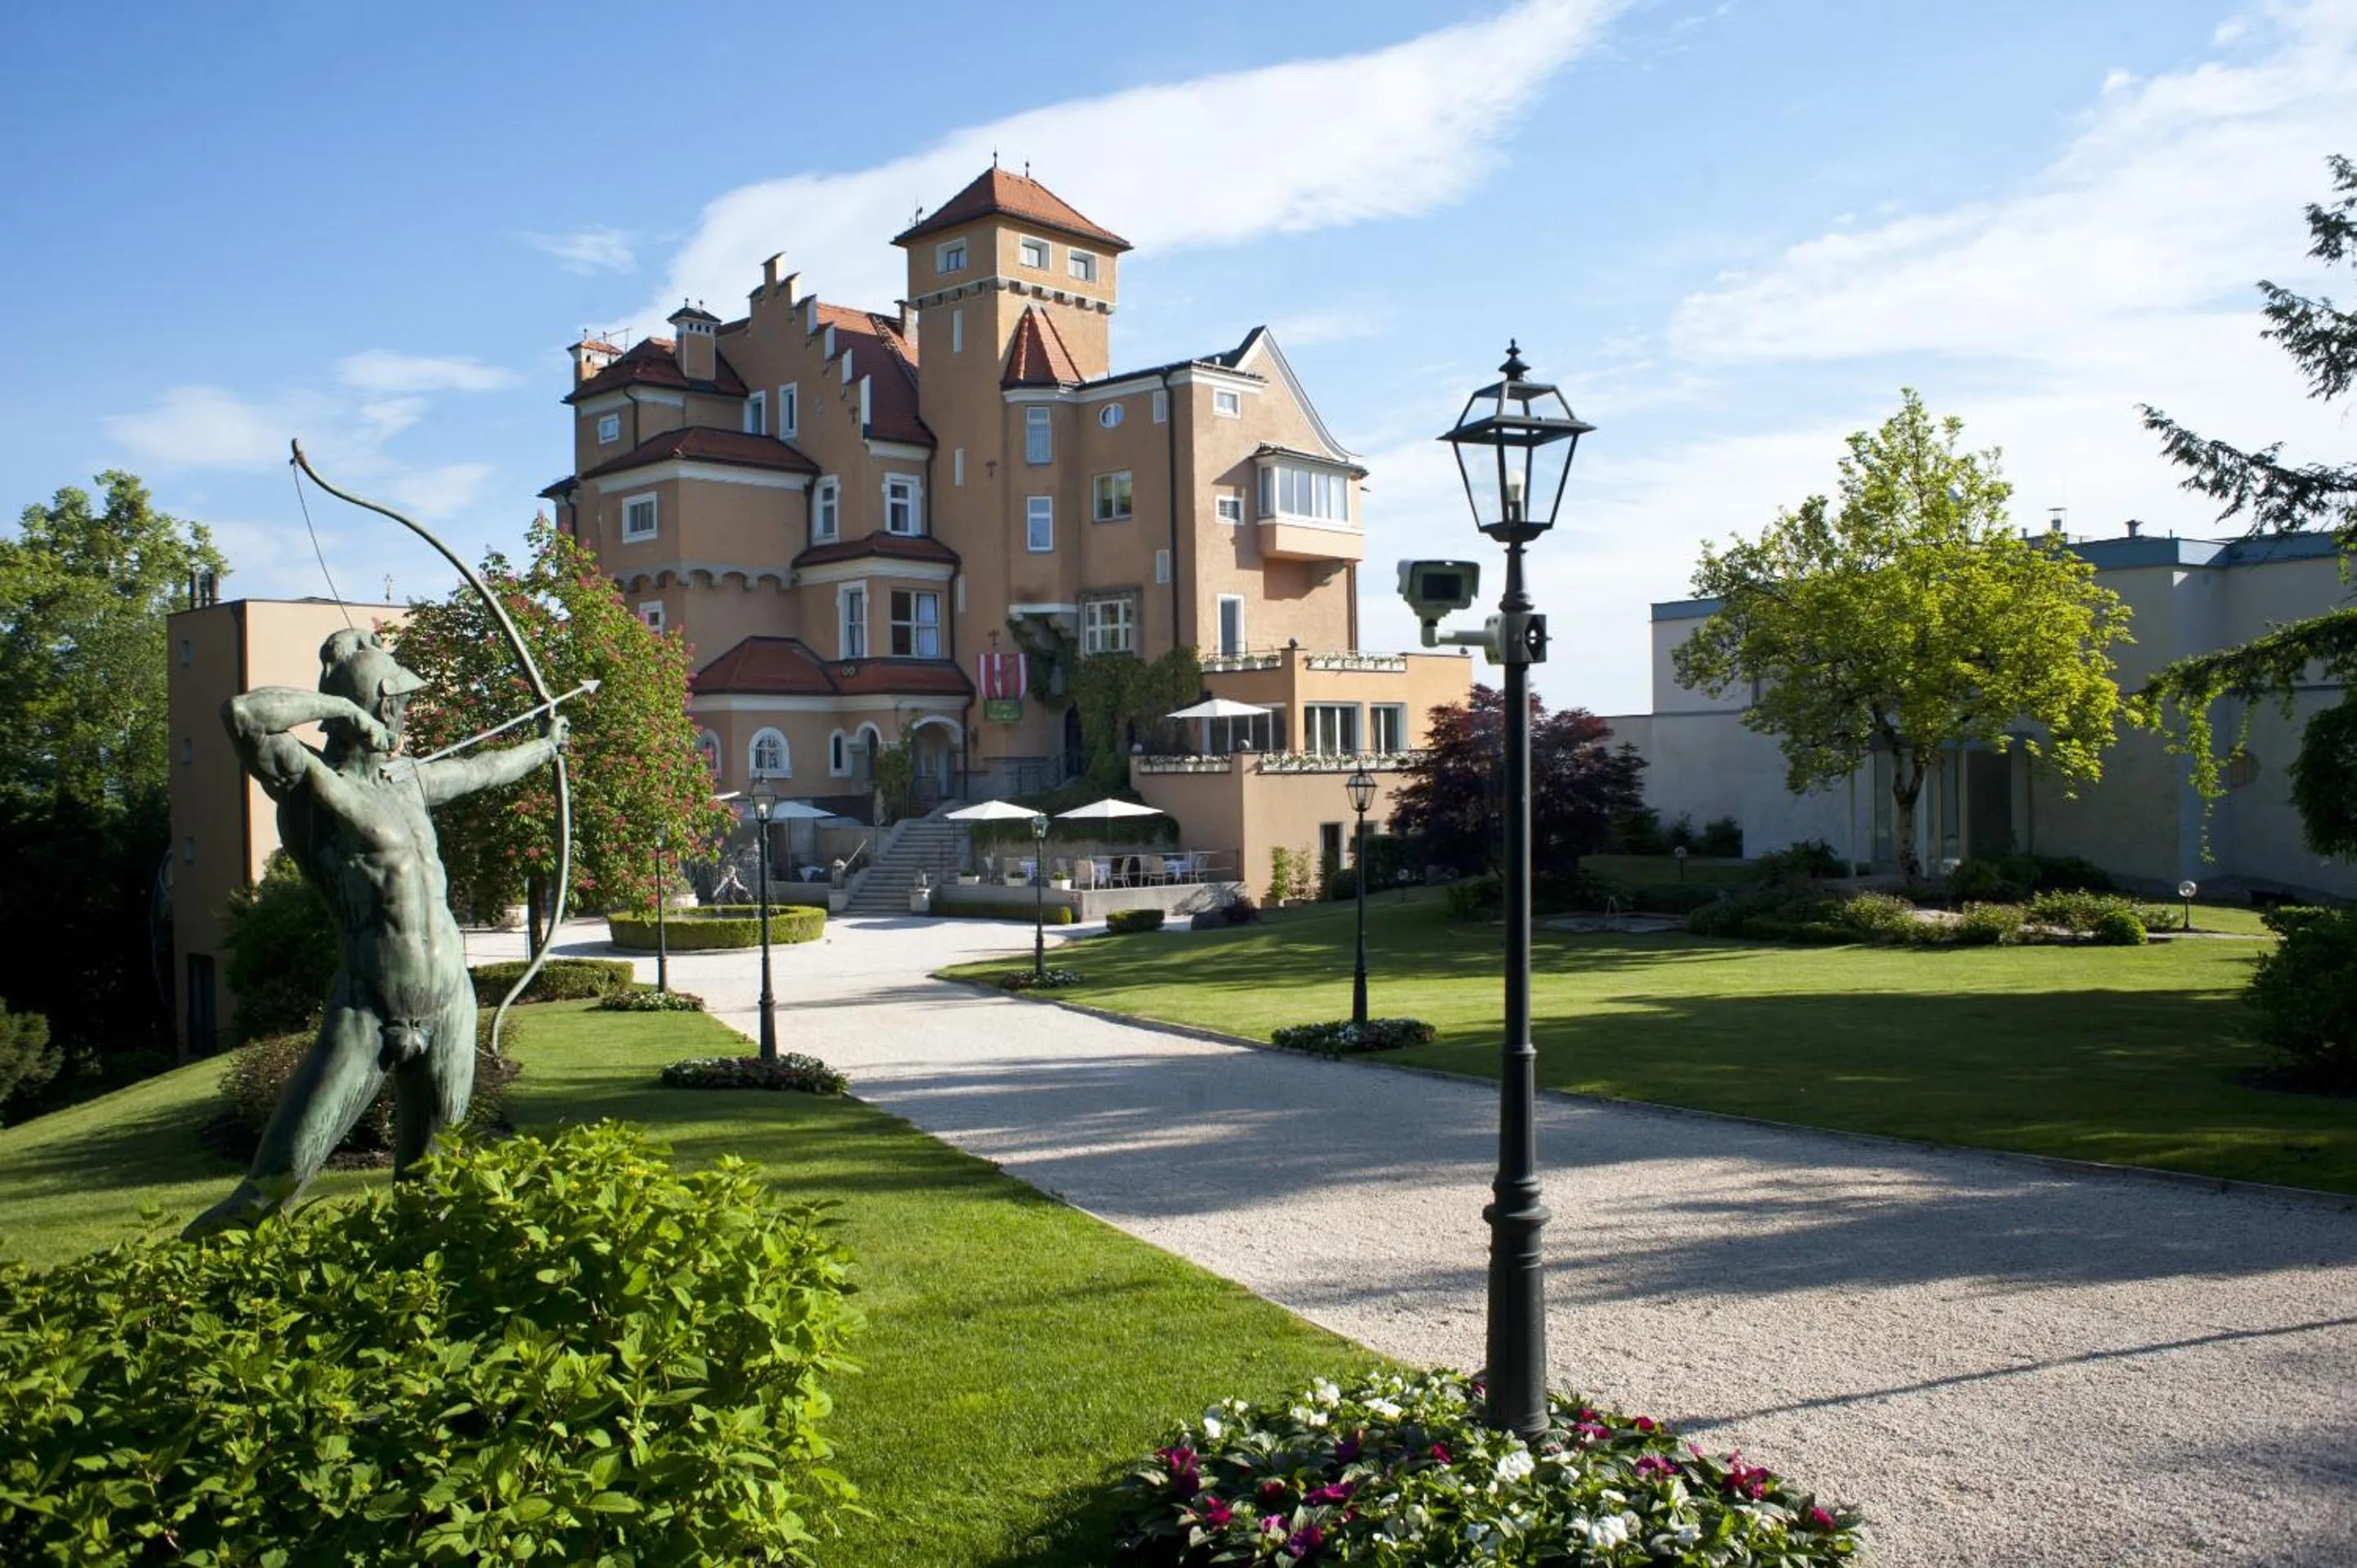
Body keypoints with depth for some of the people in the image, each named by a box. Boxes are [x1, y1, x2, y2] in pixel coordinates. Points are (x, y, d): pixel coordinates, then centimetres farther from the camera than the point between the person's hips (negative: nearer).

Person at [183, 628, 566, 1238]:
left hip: (449, 1004, 7)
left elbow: (482, 770, 30)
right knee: (281, 1175, -6)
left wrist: (546, 745, 45)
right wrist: (341, 705, -17)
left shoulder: (407, 777, 11)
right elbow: (242, 712, -28)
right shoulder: (316, 784, -12)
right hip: (369, 1015, -7)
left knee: (426, 1170, 21)